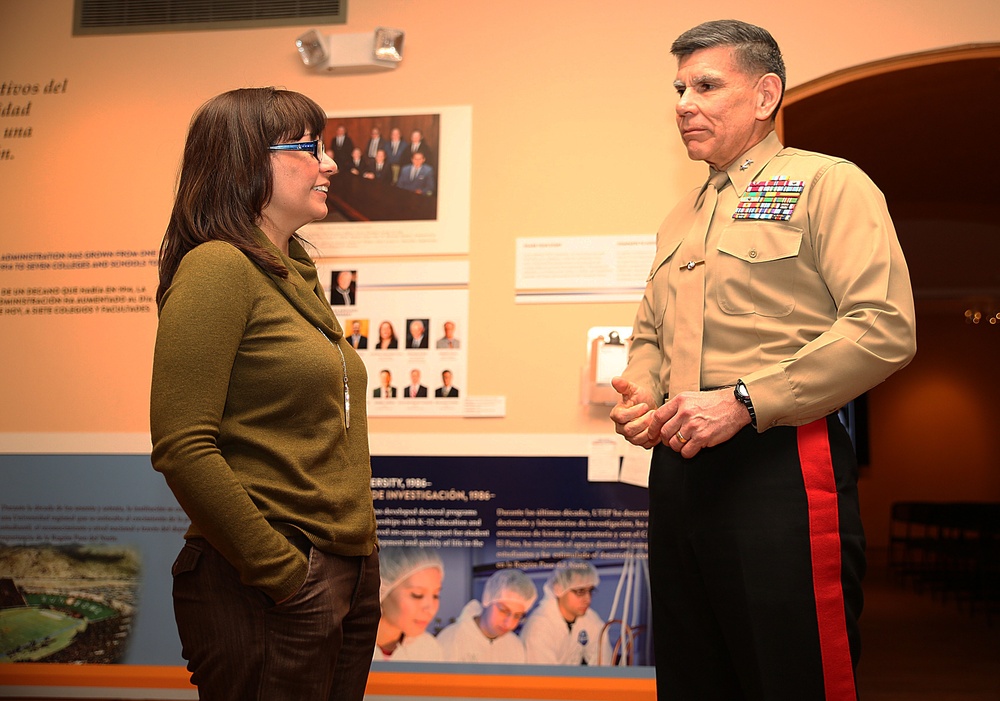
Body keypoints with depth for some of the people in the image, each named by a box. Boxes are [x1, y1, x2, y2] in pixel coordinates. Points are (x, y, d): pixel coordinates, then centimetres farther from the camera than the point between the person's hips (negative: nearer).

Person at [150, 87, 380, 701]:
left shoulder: (294, 274, 14)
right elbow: (182, 447, -19)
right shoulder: (217, 267, -12)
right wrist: (285, 574, -17)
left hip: (346, 576, 8)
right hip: (263, 597, -8)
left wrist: (356, 556, 11)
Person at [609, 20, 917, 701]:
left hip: (781, 470, -7)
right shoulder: (680, 220, 22)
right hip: (678, 467, 8)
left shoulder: (828, 184, -2)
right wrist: (640, 392, 6)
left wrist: (742, 401, -18)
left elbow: (885, 326, -15)